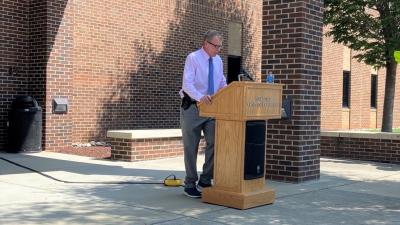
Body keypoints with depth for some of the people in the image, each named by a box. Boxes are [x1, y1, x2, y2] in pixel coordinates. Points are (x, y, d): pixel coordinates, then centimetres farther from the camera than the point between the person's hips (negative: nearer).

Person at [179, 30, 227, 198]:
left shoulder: (218, 60, 8)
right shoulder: (193, 58, -13)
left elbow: (222, 83, 15)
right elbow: (187, 84, -24)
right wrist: (201, 97, -40)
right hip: (193, 107, -5)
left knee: (215, 143, -4)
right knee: (191, 147, 4)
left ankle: (205, 181, 9)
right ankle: (190, 184, 16)